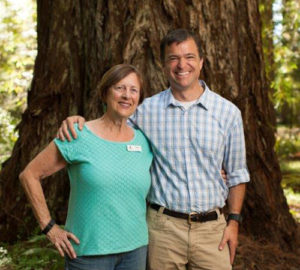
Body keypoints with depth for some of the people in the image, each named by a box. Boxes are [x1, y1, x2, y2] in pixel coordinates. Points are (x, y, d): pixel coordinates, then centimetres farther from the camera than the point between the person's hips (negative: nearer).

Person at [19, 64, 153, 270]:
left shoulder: (144, 142, 3)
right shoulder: (78, 138, -9)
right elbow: (29, 175, -5)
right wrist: (50, 228, -7)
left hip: (135, 250, 4)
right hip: (89, 252, -4)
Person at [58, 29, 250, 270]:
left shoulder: (228, 112, 1)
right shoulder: (147, 110, 0)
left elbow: (236, 173, 7)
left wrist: (234, 221, 3)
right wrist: (77, 121, -8)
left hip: (211, 227, 1)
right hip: (163, 226, 0)